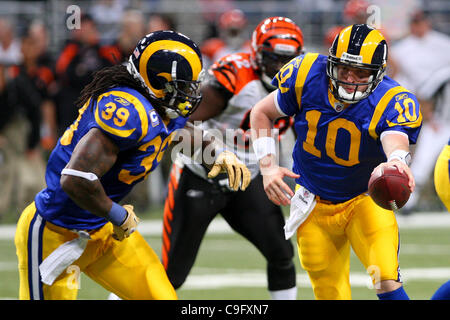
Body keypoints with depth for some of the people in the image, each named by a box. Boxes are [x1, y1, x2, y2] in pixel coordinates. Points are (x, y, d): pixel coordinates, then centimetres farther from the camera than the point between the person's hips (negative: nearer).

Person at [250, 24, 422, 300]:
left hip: (364, 202, -2)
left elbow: (396, 142, -44)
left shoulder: (391, 102, -23)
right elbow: (261, 113, 0)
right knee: (331, 294, 6)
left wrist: (395, 163, -68)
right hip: (314, 205, 2)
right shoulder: (308, 76, -16)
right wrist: (267, 166, -11)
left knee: (388, 283, -22)